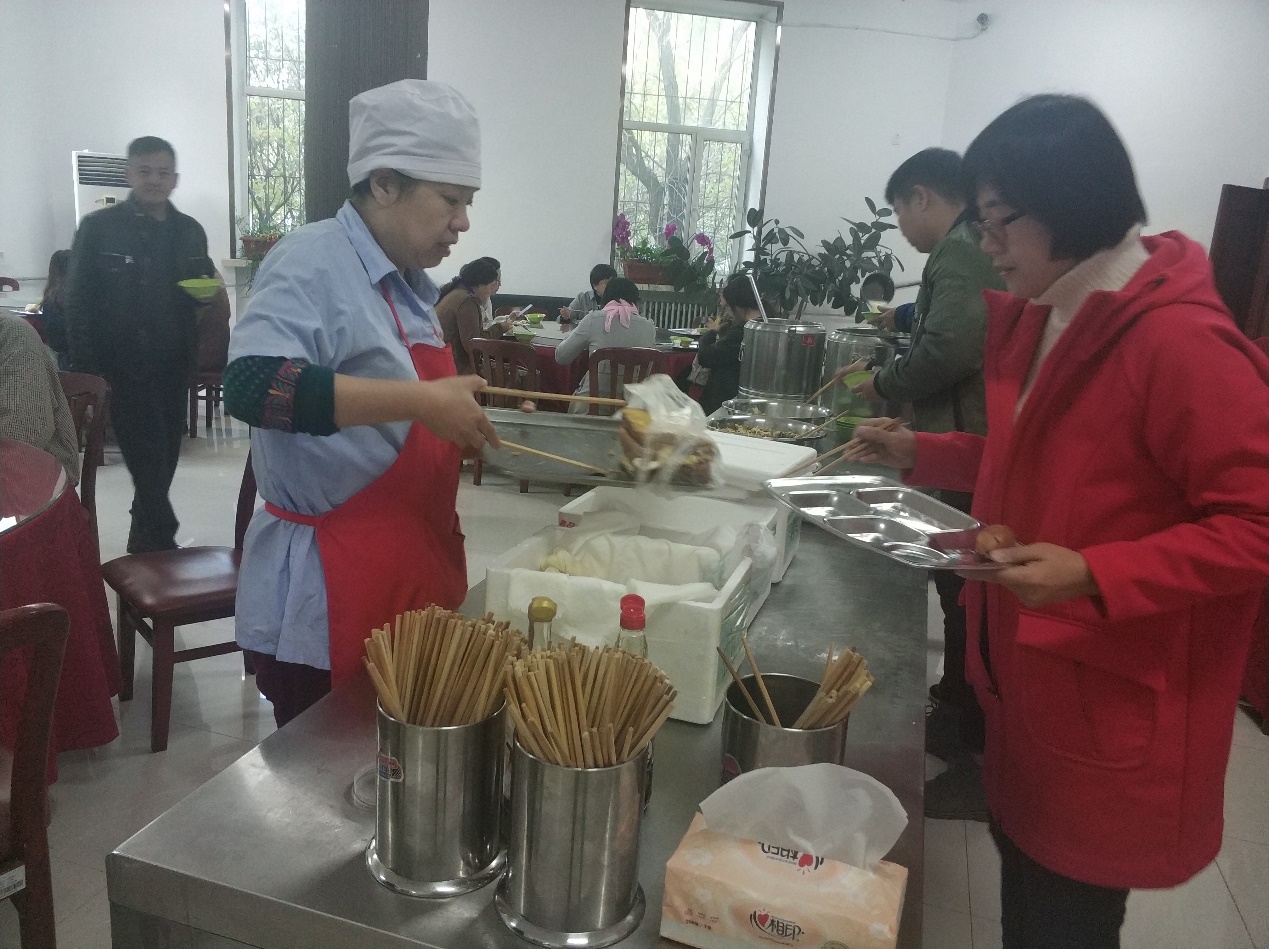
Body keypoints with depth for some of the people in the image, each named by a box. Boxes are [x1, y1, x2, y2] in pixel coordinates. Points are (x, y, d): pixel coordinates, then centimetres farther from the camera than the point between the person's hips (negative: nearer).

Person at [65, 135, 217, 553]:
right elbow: (78, 302, -5)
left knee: (163, 463, 11)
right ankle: (163, 547, 4)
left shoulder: (190, 231, 8)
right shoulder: (99, 227, -4)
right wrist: (88, 370, -11)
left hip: (174, 367, 4)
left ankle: (145, 543, 29)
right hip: (124, 368, -4)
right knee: (149, 464, -7)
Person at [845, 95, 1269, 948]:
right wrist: (920, 454, 7)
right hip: (1035, 676, 8)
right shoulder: (1050, 317, 7)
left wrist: (1092, 576, -30)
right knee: (1023, 863, 22)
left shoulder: (1181, 341, -22)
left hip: (1115, 703, -8)